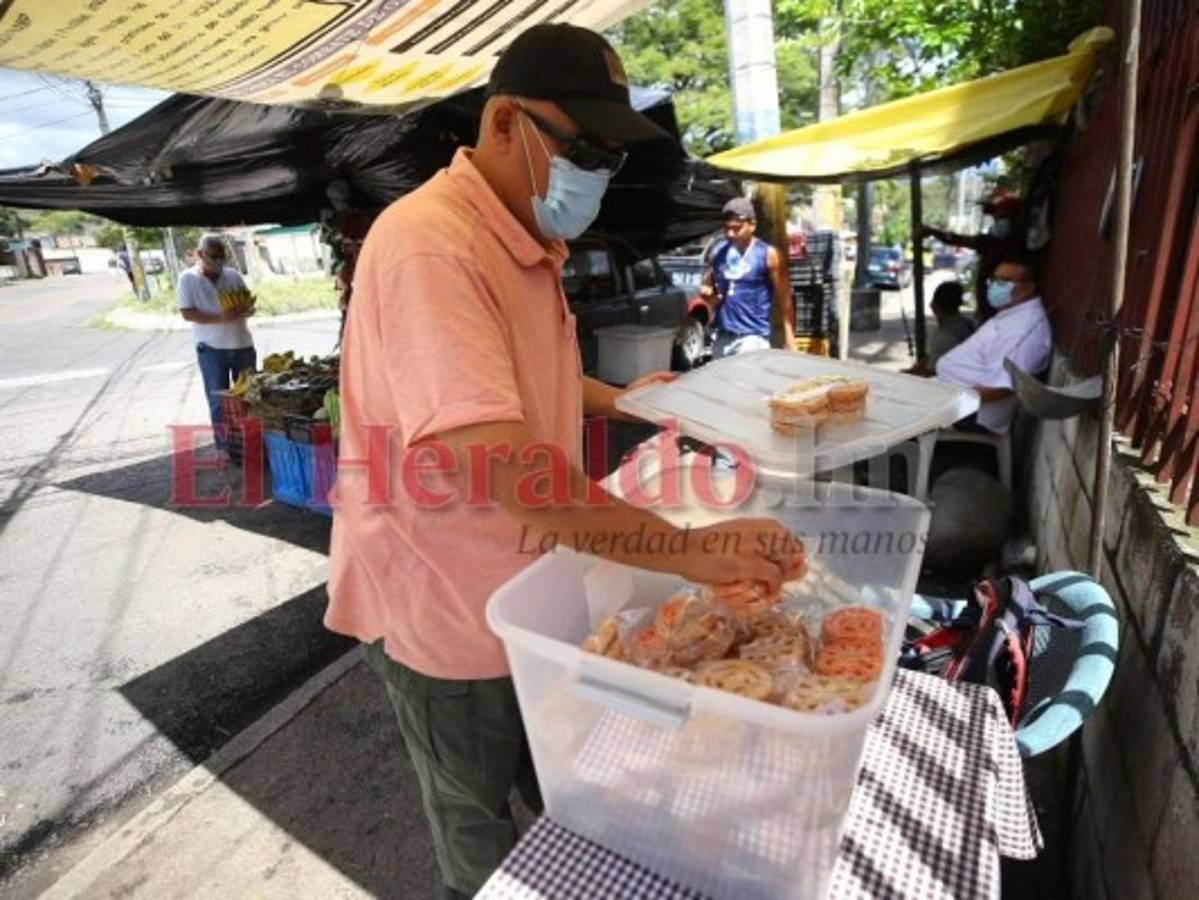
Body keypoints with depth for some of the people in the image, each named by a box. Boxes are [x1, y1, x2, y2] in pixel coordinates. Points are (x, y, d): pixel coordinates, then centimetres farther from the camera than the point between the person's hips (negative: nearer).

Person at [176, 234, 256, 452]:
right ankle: (224, 447, 8)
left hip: (242, 344, 3)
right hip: (211, 348, -3)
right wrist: (220, 318, -22)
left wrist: (243, 310, -13)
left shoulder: (233, 275, 9)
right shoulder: (188, 279, -1)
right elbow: (187, 313, -8)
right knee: (218, 400, 1)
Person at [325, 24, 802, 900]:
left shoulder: (526, 242, 6)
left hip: (522, 584, 9)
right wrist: (685, 548, -37)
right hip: (442, 602, -8)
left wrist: (617, 400, 11)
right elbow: (488, 456, -40)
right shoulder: (429, 244, -27)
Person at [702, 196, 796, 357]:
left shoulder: (768, 255, -6)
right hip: (723, 335, 5)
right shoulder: (718, 252, 6)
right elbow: (706, 284, 19)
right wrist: (707, 292, -6)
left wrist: (789, 338, -11)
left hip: (753, 336, -5)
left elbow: (784, 300, -6)